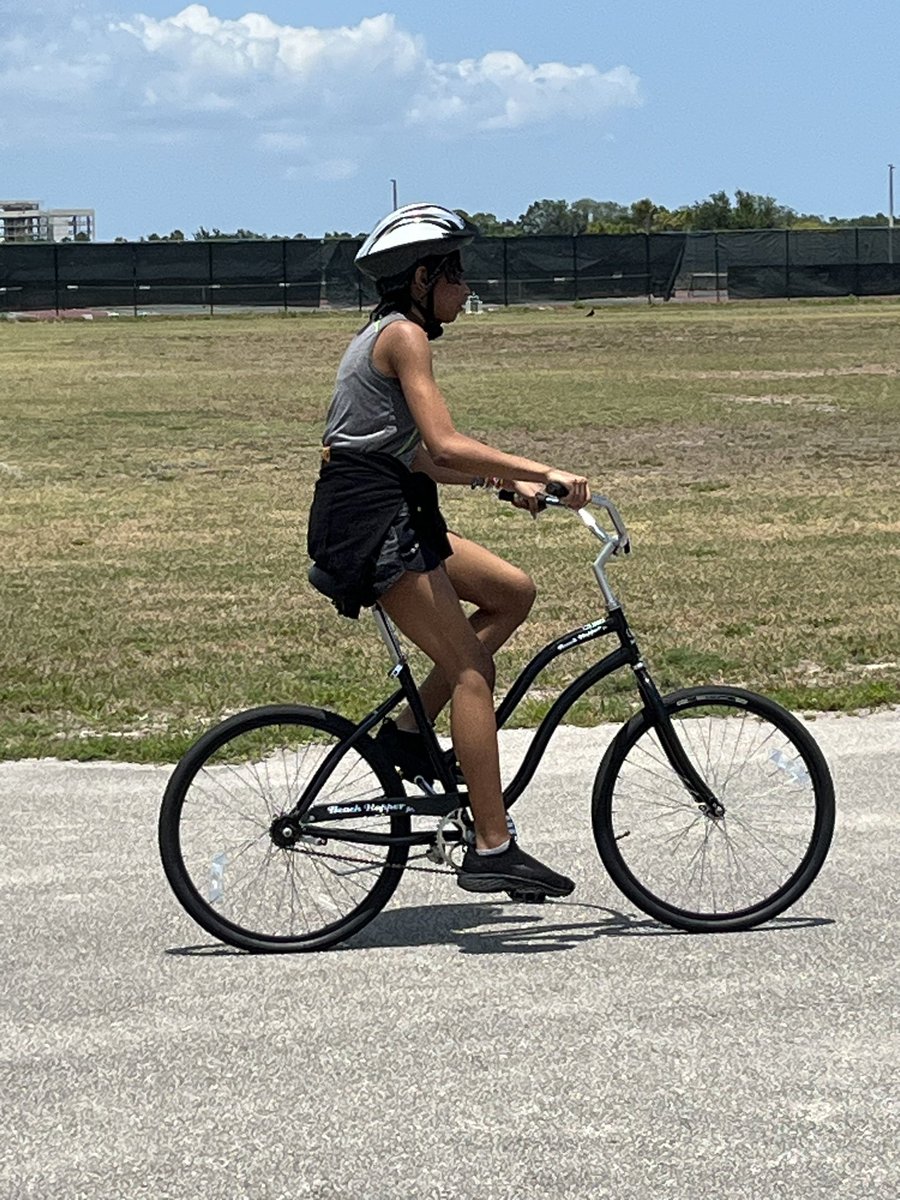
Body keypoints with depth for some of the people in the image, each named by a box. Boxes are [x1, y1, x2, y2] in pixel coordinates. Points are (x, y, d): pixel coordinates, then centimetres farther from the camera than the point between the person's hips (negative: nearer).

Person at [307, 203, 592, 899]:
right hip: (368, 519, -10)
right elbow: (446, 445, -22)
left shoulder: (388, 334, 20)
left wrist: (508, 480, 17)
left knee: (513, 593, 12)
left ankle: (407, 730, 10)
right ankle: (493, 849, -12)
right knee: (470, 669, -11)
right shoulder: (405, 335, -10)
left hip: (386, 513, 10)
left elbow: (420, 459, 22)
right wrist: (544, 471, -22)